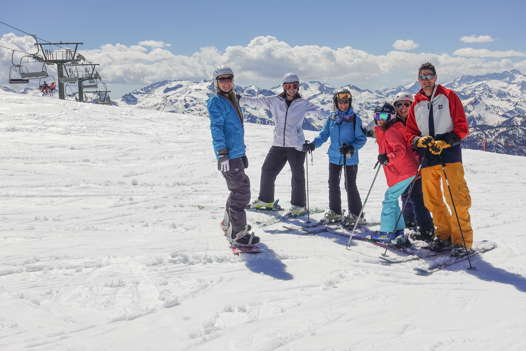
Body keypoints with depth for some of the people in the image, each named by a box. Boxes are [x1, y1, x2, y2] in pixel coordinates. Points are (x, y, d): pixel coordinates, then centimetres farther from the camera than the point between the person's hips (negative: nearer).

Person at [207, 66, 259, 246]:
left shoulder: (232, 100, 18)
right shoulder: (216, 101, -9)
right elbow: (216, 128, -17)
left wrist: (242, 153, 27)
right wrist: (222, 153, -24)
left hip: (237, 153, 9)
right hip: (228, 155, -9)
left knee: (238, 190, 19)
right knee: (241, 191, -8)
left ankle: (229, 224, 35)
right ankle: (237, 233, -1)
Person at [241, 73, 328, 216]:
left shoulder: (303, 104, 0)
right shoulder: (274, 101, 4)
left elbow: (318, 111, -5)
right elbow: (257, 101, 5)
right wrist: (239, 98, 0)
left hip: (296, 145, -3)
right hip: (278, 145, 3)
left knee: (298, 176, 1)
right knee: (267, 171, 9)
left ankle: (299, 206, 13)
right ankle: (266, 200, 26)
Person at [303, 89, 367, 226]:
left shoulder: (355, 119, -8)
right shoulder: (332, 118, 4)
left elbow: (362, 138, -6)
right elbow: (324, 134, 5)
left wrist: (351, 147, -23)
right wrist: (313, 144, -11)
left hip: (350, 158, -5)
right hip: (334, 157, 5)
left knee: (350, 185, -3)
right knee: (333, 184, 12)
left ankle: (355, 214, 8)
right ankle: (335, 212, 26)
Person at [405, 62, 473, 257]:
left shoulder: (449, 96, 5)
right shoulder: (416, 104, 17)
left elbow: (462, 127, 0)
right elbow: (410, 132, 17)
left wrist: (445, 142, -15)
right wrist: (419, 140, -6)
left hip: (450, 153, -4)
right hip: (428, 157, 5)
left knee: (456, 199, -10)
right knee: (432, 200, 6)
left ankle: (462, 240, -5)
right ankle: (444, 235, 19)